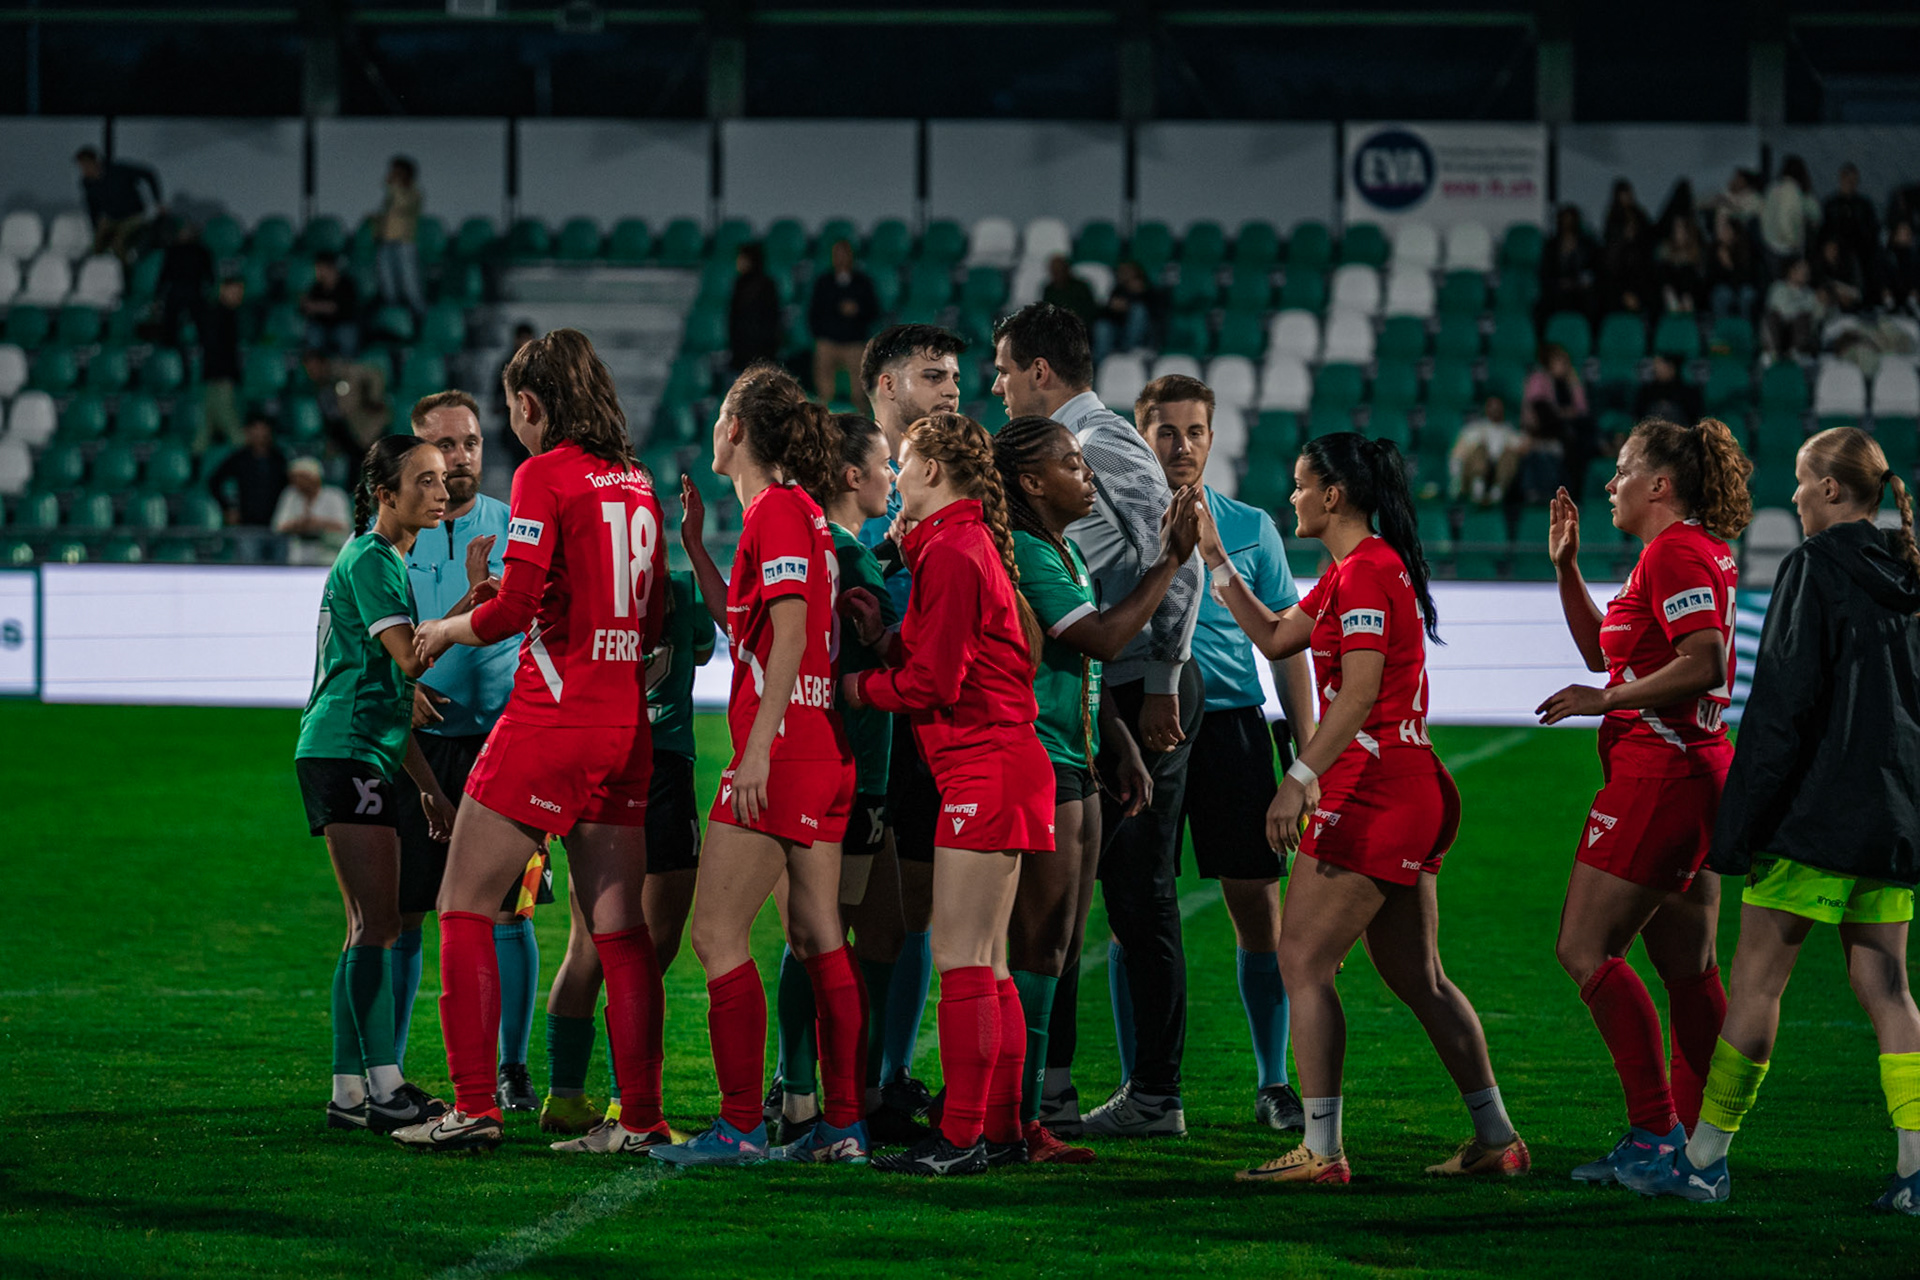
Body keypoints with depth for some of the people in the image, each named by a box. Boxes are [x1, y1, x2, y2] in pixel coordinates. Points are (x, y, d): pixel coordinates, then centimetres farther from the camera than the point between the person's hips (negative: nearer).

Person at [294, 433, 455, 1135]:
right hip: (344, 753, -10)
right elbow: (410, 657, -21)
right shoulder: (368, 560, -9)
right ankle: (382, 1087, -17)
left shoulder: (389, 562, 22)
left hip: (369, 757, 10)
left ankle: (352, 1090, 9)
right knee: (374, 924, -14)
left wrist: (428, 784, 23)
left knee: (377, 927, 8)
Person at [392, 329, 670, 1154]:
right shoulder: (636, 484, 12)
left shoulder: (544, 476, -8)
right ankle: (641, 1118, 6)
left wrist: (450, 629, 4)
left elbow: (518, 606, -16)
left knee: (465, 908, 2)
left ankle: (474, 1107, -3)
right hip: (625, 729, 7)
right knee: (620, 930, 8)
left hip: (549, 722, -7)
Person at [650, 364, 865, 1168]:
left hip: (783, 750, -10)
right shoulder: (796, 510, 18)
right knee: (818, 938, 10)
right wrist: (696, 548, 24)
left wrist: (757, 751, -24)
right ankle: (844, 1125, 10)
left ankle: (740, 1128, -11)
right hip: (823, 753, 10)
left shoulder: (776, 511, -11)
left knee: (718, 934, -8)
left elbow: (788, 633, -20)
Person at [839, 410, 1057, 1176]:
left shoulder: (952, 554, -14)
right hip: (998, 766, 10)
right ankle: (1001, 1129, 16)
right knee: (985, 962, 12)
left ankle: (962, 1139, -9)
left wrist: (861, 689, -1)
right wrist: (883, 639, 4)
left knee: (961, 959, -9)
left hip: (981, 765, -10)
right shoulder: (970, 543, 17)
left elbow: (934, 682, -16)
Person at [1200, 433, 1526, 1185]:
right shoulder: (1350, 571, 18)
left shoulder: (1367, 571, -13)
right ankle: (1495, 1140, 14)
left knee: (1302, 960, -7)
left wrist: (1300, 778, -25)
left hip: (1375, 787, -10)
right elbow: (1275, 639, 24)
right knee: (1415, 976, 13)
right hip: (1410, 791, 10)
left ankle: (1321, 1151, -9)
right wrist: (1216, 560, 22)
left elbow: (1360, 692, -21)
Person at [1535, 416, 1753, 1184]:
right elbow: (1603, 648, 27)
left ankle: (1655, 1132, -13)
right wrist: (1566, 566, 19)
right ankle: (1696, 1142, 16)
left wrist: (1605, 700, -20)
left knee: (1584, 950, -9)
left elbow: (1703, 662, -26)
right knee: (1687, 967, 12)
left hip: (1657, 773, -11)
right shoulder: (1692, 551, 18)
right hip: (1696, 774, 11)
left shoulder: (1676, 552, -14)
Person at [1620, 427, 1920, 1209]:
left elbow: (1784, 702, -14)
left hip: (1816, 813, -7)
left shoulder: (1814, 569, -9)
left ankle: (1705, 1159, 5)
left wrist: (1740, 822, -12)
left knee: (1756, 979, 0)